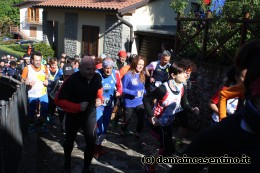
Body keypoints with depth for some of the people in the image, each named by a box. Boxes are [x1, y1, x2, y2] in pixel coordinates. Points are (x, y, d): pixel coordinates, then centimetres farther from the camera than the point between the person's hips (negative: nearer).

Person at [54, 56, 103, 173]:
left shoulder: (97, 77, -14)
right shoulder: (72, 80, -28)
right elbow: (58, 100, -24)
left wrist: (99, 98, -9)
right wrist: (78, 106, -31)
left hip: (90, 115, 3)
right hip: (73, 116, -2)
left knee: (91, 143, 4)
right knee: (69, 141, 21)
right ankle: (67, 163, 49)